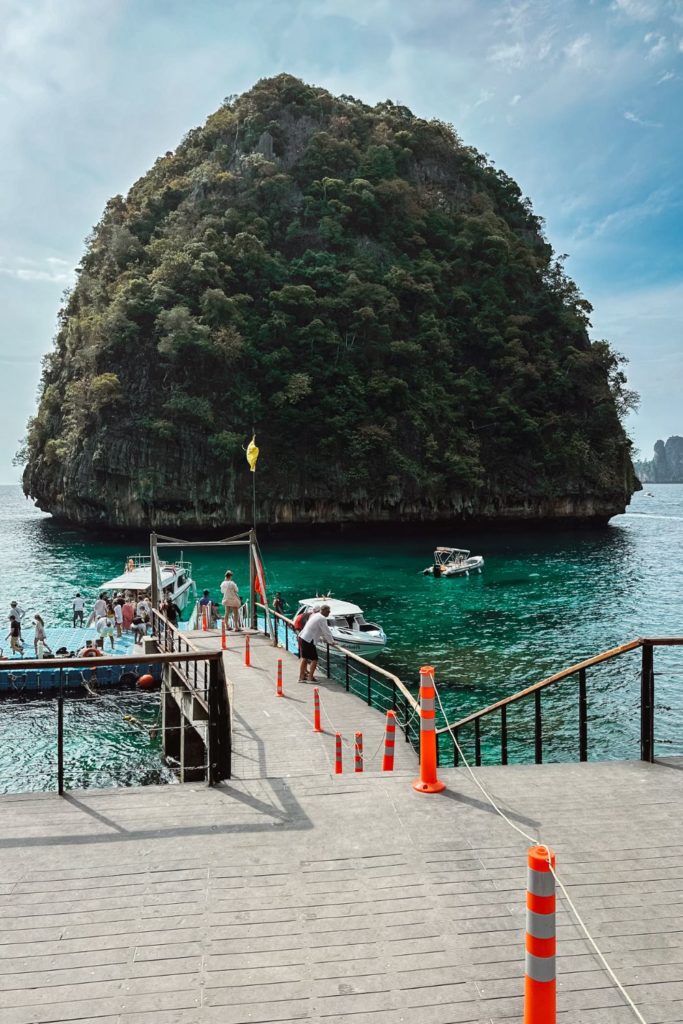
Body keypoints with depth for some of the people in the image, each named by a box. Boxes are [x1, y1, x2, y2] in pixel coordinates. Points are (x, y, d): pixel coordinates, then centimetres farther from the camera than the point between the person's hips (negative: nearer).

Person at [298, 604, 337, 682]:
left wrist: (324, 639, 28)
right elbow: (326, 631, -11)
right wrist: (332, 642, -1)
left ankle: (301, 677, 26)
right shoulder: (322, 619, -13)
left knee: (304, 658, 19)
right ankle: (310, 678, 2)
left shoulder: (315, 615, 17)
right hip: (308, 640, -10)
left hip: (302, 637, 10)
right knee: (314, 659, -1)